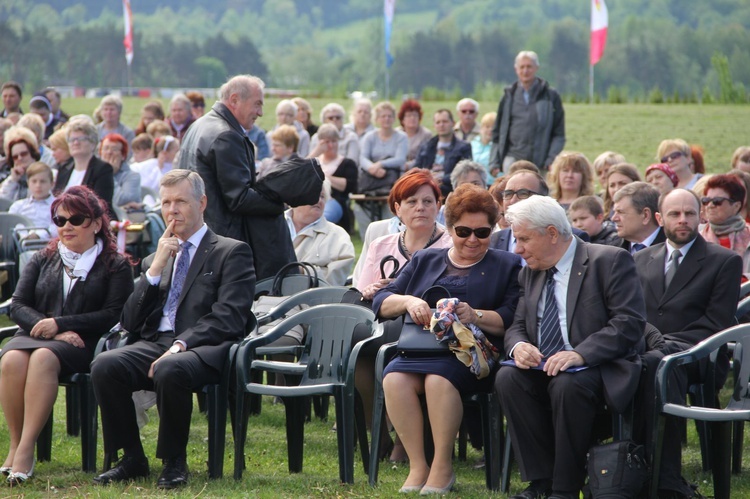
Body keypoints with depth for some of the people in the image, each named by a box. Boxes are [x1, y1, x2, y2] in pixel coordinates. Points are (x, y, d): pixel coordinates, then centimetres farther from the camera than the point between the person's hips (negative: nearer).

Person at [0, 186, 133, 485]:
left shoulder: (115, 266, 10)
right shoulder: (42, 261, 21)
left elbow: (114, 315, -3)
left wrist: (60, 324, -11)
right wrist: (48, 328, -9)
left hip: (82, 344, -4)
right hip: (35, 335, 4)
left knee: (43, 358, -37)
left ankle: (26, 450, -39)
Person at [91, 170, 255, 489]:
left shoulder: (232, 253, 7)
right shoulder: (154, 259, 25)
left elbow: (228, 319, -7)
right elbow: (130, 323, 13)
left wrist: (181, 344, -20)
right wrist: (156, 268, 3)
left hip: (202, 349, -5)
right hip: (154, 343, 5)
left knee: (170, 370, -39)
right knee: (104, 365, -26)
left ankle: (174, 462, -18)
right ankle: (132, 459, -11)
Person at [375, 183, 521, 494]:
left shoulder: (507, 266, 16)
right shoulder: (424, 261, 24)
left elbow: (512, 319, 1)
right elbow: (381, 303, 16)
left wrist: (475, 316, -16)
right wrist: (408, 301, -6)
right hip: (420, 348, 3)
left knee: (439, 378, -36)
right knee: (394, 377, -31)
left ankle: (443, 467, -24)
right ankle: (417, 465, -24)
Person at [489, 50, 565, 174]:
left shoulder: (550, 96, 5)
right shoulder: (509, 95, 11)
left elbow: (559, 134, 4)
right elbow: (497, 131, 14)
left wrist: (551, 159, -8)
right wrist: (494, 162, 7)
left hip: (540, 163, -1)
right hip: (513, 158, 1)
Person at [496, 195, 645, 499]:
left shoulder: (610, 261, -7)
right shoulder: (531, 272, 14)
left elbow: (630, 323, -17)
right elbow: (518, 325, 16)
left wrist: (579, 354, -28)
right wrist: (518, 346, -11)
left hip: (600, 368, -6)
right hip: (544, 368, 6)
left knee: (567, 384, -37)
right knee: (507, 378, -24)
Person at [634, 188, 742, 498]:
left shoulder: (725, 261, 9)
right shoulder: (642, 260, 24)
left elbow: (716, 323, -1)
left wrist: (667, 343, -13)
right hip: (645, 348, 3)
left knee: (656, 362, -41)